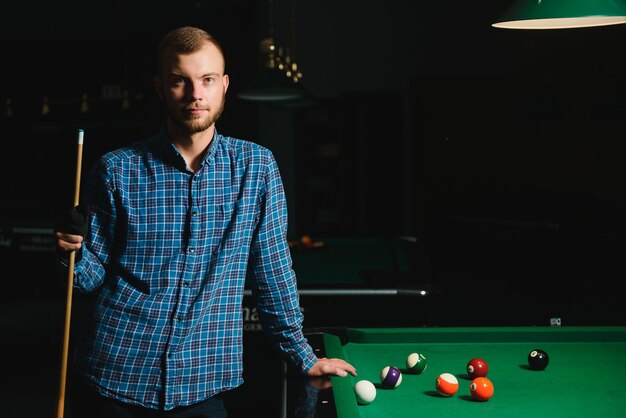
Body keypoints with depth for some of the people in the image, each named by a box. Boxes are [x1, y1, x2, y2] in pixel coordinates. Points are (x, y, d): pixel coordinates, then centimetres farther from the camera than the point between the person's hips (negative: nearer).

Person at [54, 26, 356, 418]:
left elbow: (272, 268, 5)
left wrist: (303, 357, 8)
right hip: (113, 381, 0)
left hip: (203, 386, 0)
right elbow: (93, 278, 1)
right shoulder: (117, 170, -5)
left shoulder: (257, 166, -2)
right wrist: (74, 253, -20)